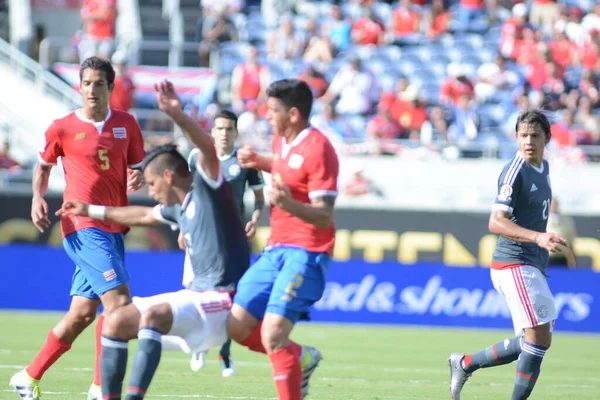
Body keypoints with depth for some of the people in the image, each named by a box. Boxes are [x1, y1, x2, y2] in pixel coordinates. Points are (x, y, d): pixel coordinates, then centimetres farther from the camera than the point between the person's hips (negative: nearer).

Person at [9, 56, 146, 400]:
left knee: (82, 314, 8)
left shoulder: (127, 124, 8)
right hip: (84, 226, -5)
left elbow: (138, 167, 17)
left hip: (113, 229, 5)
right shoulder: (63, 128, -1)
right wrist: (38, 198, -5)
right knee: (118, 300, -18)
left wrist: (138, 179, -6)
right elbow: (43, 166, 12)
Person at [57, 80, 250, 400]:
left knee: (152, 315, -34)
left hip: (221, 302, -10)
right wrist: (90, 211, 43)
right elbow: (144, 216, 34)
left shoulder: (207, 190, -11)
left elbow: (207, 148, -30)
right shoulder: (179, 206, 14)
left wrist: (177, 115, -46)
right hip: (194, 296, 10)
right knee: (115, 322, 7)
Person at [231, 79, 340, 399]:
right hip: (276, 249, 9)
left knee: (272, 336, -20)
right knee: (237, 327, 6)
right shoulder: (281, 141, 10)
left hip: (305, 253, -9)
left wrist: (290, 205, -39)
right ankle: (302, 358, 25)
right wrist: (259, 162, 17)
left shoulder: (317, 149, -16)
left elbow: (324, 216, -20)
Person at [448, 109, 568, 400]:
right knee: (539, 338, -13)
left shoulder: (543, 168, 13)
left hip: (532, 265, 9)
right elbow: (496, 223, -25)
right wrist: (538, 237, -35)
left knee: (532, 341, 12)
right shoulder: (515, 172, -16)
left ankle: (465, 364, 23)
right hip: (514, 264, -9)